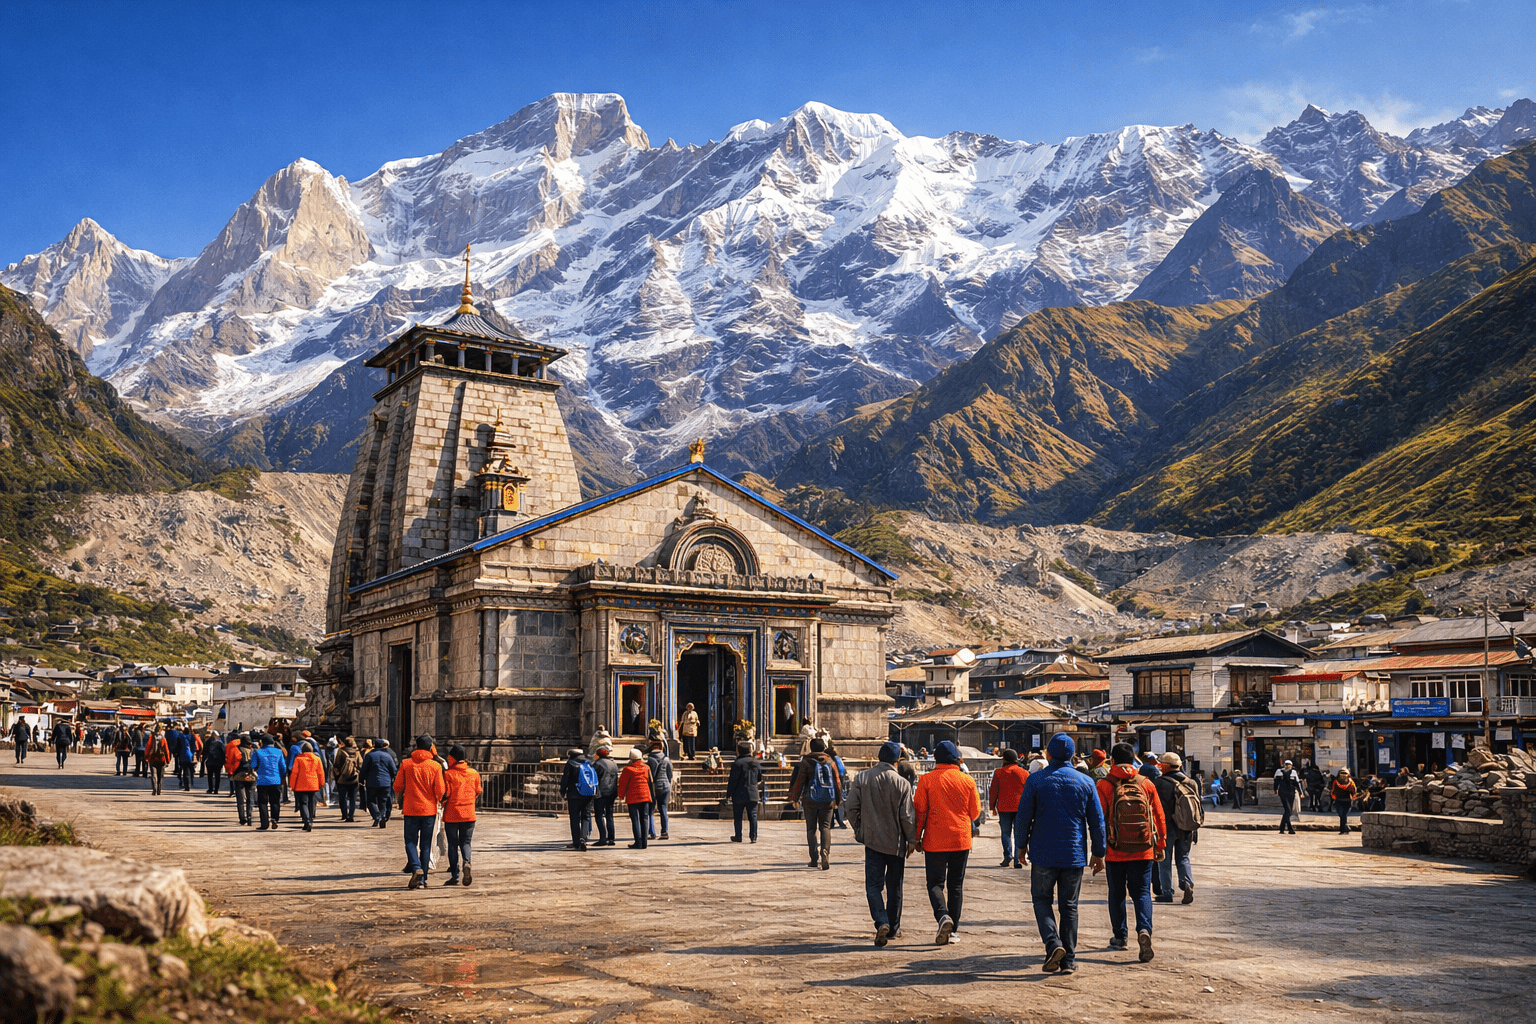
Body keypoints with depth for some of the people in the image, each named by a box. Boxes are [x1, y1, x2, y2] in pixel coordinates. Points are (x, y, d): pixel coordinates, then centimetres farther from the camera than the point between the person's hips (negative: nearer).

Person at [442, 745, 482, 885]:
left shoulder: (448, 774, -9)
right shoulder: (474, 773, 3)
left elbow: (445, 795, -11)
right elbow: (478, 792, 11)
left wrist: (443, 804, 11)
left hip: (451, 814, -3)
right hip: (469, 814, 3)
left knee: (452, 844, 7)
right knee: (465, 842, 11)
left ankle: (455, 875, 5)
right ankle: (466, 862, -19)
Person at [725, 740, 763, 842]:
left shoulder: (737, 763, -12)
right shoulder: (756, 763, 7)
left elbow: (733, 780, -12)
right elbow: (760, 779, 17)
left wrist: (728, 794, -5)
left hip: (739, 795, -4)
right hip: (753, 794, 4)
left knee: (738, 816, 6)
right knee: (753, 815, 6)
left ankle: (738, 837, 11)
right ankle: (754, 837, 3)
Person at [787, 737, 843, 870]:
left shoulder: (806, 762, -4)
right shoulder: (830, 762, 4)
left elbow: (799, 781, -5)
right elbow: (837, 782, 8)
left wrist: (794, 798, 4)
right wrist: (839, 799, 19)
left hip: (810, 800, -2)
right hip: (827, 800, 2)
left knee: (811, 828, 8)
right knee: (825, 827, 4)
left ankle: (814, 859, 5)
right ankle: (825, 855, -17)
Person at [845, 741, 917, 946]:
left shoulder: (861, 778, -5)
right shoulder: (902, 784, -11)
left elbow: (852, 808, -1)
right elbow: (907, 816, -9)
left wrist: (859, 831, 13)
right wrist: (912, 840, 5)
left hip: (872, 839, 0)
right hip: (896, 842, 0)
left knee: (873, 885, 2)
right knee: (894, 886, 14)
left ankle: (881, 922, -19)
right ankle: (893, 928, 23)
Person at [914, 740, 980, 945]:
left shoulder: (926, 780, -7)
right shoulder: (967, 781, -2)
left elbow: (919, 811, -5)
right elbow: (975, 813, 5)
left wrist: (917, 837, 6)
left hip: (935, 842, -2)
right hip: (961, 841, 2)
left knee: (935, 883, 6)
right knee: (956, 884, 12)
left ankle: (943, 916, -19)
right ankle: (953, 929, 13)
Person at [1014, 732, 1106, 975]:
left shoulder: (1036, 780, -6)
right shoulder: (1086, 782, 1)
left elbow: (1023, 816, -3)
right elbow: (1097, 821, 5)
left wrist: (1021, 845, 11)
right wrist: (1098, 853, 14)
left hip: (1043, 854, -2)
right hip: (1074, 855, 2)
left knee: (1042, 900, 12)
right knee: (1069, 906, 10)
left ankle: (1053, 943, -10)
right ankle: (1068, 960, 9)